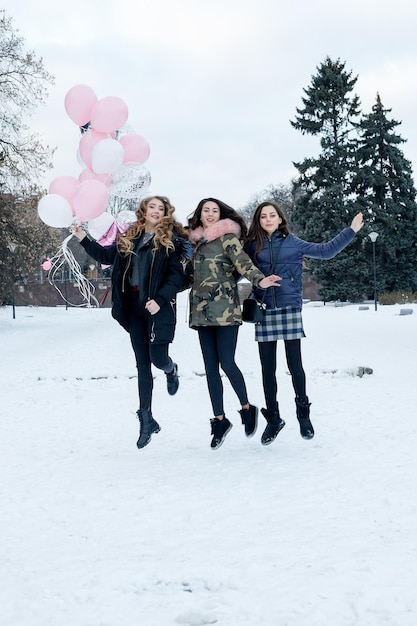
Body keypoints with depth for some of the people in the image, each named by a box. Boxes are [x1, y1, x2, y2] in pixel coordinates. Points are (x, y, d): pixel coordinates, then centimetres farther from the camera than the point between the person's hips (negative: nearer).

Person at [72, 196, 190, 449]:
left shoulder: (170, 240, -3)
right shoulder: (129, 238, 11)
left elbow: (177, 275, -10)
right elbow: (108, 256, 23)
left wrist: (160, 300, -20)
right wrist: (84, 239, 16)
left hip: (159, 308, -4)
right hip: (135, 308, 5)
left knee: (158, 357, -9)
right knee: (142, 364, 7)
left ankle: (172, 370, 32)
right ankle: (146, 419, 13)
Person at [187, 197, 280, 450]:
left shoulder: (227, 237, -2)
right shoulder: (197, 241, 16)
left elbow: (243, 261, -17)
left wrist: (259, 279, -34)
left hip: (225, 310, -6)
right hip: (202, 311, 6)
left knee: (227, 363, -8)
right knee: (211, 367, 5)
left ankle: (247, 409, 14)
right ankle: (220, 419, 13)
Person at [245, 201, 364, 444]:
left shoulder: (293, 243, 4)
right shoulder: (253, 246, 7)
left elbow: (326, 251, 6)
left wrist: (351, 231, 4)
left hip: (290, 310, -1)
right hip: (264, 313, 1)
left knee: (295, 365, 0)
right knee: (268, 369, 6)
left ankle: (303, 413, 20)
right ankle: (273, 418, 19)